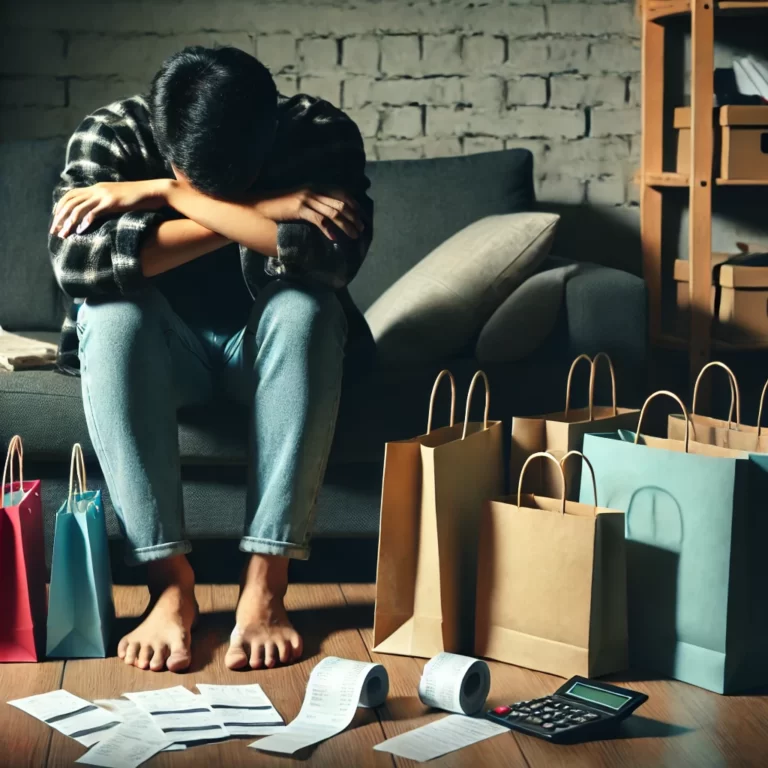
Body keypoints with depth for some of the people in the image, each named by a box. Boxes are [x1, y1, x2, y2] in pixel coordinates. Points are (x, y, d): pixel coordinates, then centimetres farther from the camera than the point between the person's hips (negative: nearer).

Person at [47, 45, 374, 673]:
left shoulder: (321, 132, -18)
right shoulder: (111, 135, -17)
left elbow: (334, 255, -36)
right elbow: (74, 262, -34)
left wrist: (174, 196, -32)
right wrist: (263, 215, -34)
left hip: (272, 345, 0)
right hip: (162, 350, 1)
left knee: (306, 308, -33)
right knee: (111, 312, -32)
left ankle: (266, 584, -34)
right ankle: (171, 581, -32)